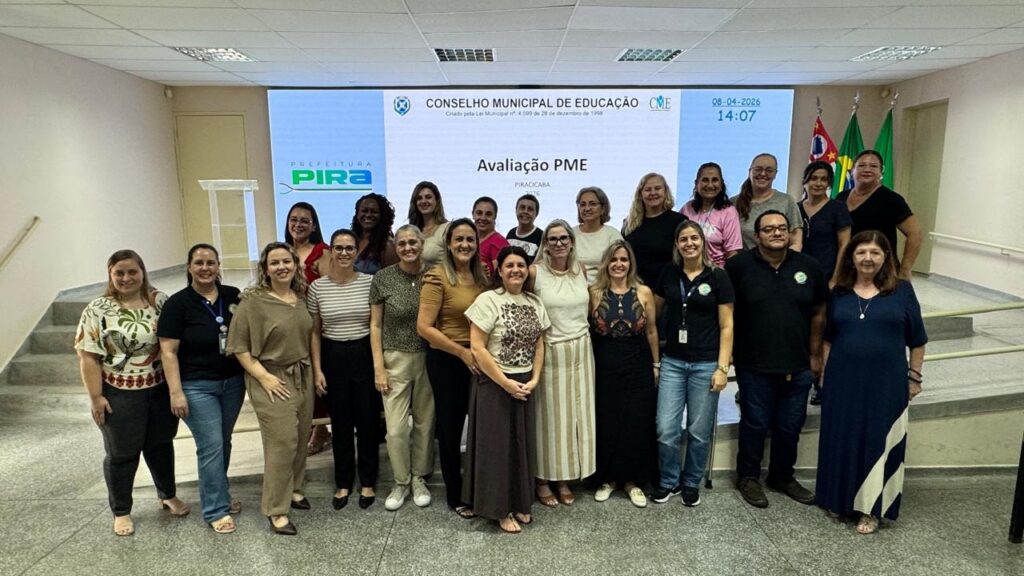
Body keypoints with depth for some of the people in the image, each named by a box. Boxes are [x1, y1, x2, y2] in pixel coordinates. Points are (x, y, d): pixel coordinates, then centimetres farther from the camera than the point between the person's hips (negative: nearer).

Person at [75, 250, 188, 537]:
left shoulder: (161, 302, -1)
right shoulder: (97, 310, -9)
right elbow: (88, 357, -9)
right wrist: (96, 397, -11)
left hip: (160, 389, 3)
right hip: (119, 394, -2)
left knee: (161, 445, 18)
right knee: (122, 454, 11)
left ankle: (168, 495, 38)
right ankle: (121, 511, 28)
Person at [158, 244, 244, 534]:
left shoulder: (233, 296, 2)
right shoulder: (178, 303, -9)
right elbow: (168, 352, -10)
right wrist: (176, 392, -15)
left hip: (233, 382, 5)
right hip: (198, 387, -4)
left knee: (223, 443, 16)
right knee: (211, 447, -2)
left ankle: (217, 494, 34)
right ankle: (216, 510, 11)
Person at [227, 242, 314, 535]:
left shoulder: (301, 297, 5)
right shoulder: (253, 301, -12)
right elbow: (238, 346, -12)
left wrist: (314, 370, 13)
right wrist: (263, 376, -15)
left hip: (303, 377, 6)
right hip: (273, 381, -6)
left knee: (301, 439, 14)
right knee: (282, 443, -5)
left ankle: (293, 488, 36)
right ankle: (276, 509, 9)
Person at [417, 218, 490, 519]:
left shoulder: (481, 276, 5)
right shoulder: (437, 277, -13)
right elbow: (424, 327, -17)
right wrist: (462, 352, -18)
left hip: (478, 360, 5)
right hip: (447, 361, -5)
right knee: (451, 426, 10)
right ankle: (455, 496, 27)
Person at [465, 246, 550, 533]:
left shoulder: (535, 302, 6)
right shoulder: (488, 300, -13)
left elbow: (539, 344, 10)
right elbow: (477, 348, -16)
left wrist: (534, 379, -3)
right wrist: (506, 383, -16)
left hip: (525, 384, 6)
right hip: (494, 385, -5)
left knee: (522, 443, 13)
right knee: (497, 445, 3)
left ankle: (518, 503, 30)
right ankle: (499, 509, 19)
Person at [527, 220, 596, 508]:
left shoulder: (581, 270, 5)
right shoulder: (535, 272, -10)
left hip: (580, 351, 5)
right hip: (549, 352, -4)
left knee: (576, 414, 10)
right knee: (548, 416, 4)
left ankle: (565, 478, 24)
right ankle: (543, 479, 19)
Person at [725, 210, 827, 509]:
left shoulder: (808, 266, 2)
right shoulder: (738, 265, -8)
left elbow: (818, 313, 9)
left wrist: (815, 355, 9)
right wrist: (727, 352, -3)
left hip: (798, 367, 3)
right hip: (754, 366, -3)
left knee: (790, 426, 15)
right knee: (755, 425, 8)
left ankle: (783, 476, 35)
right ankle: (748, 477, 26)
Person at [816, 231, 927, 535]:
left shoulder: (902, 291, -1)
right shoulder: (839, 293, 5)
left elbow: (917, 340, 4)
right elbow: (828, 338, 11)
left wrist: (914, 376, 3)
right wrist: (826, 373, 8)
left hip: (886, 383, -2)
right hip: (843, 381, 2)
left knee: (878, 442, 5)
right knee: (842, 441, 10)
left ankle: (870, 509, 18)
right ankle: (840, 499, 27)